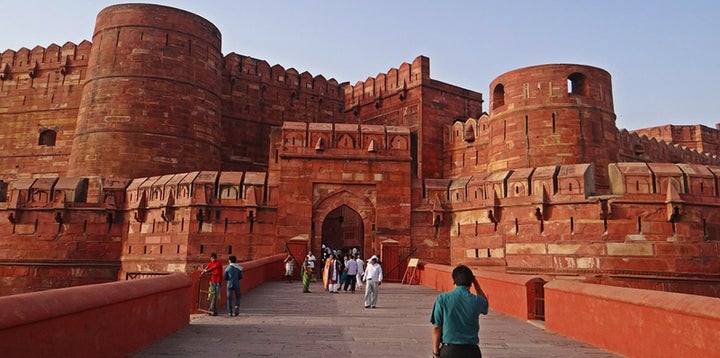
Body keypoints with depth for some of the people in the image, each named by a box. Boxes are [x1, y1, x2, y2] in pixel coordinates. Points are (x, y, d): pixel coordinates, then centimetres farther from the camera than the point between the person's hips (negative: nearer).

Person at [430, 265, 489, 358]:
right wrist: (476, 284, 15)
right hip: (471, 350, 1)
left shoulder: (442, 299, -9)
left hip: (449, 350, -1)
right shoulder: (476, 301, -5)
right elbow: (485, 304, 23)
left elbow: (436, 327, -7)